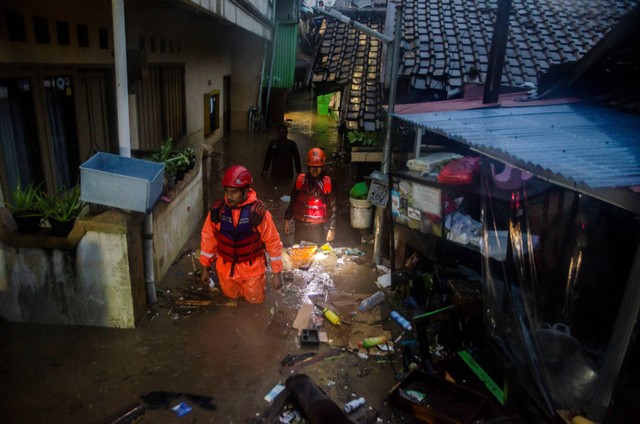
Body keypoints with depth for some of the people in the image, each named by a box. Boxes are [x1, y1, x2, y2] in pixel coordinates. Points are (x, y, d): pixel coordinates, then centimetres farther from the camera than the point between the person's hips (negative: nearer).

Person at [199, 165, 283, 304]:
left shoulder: (258, 212, -25)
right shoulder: (217, 210, -17)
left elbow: (273, 242, -16)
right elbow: (208, 238, -3)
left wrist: (276, 273, -12)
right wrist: (205, 268, 5)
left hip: (252, 268, -2)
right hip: (226, 267, 3)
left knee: (255, 299, 17)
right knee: (231, 295, 23)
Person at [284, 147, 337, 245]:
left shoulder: (327, 183, -5)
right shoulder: (300, 180, 1)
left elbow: (332, 207, -2)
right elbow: (293, 201, 10)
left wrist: (332, 228, -4)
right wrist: (287, 220, 11)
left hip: (319, 228, -2)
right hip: (301, 226, 2)